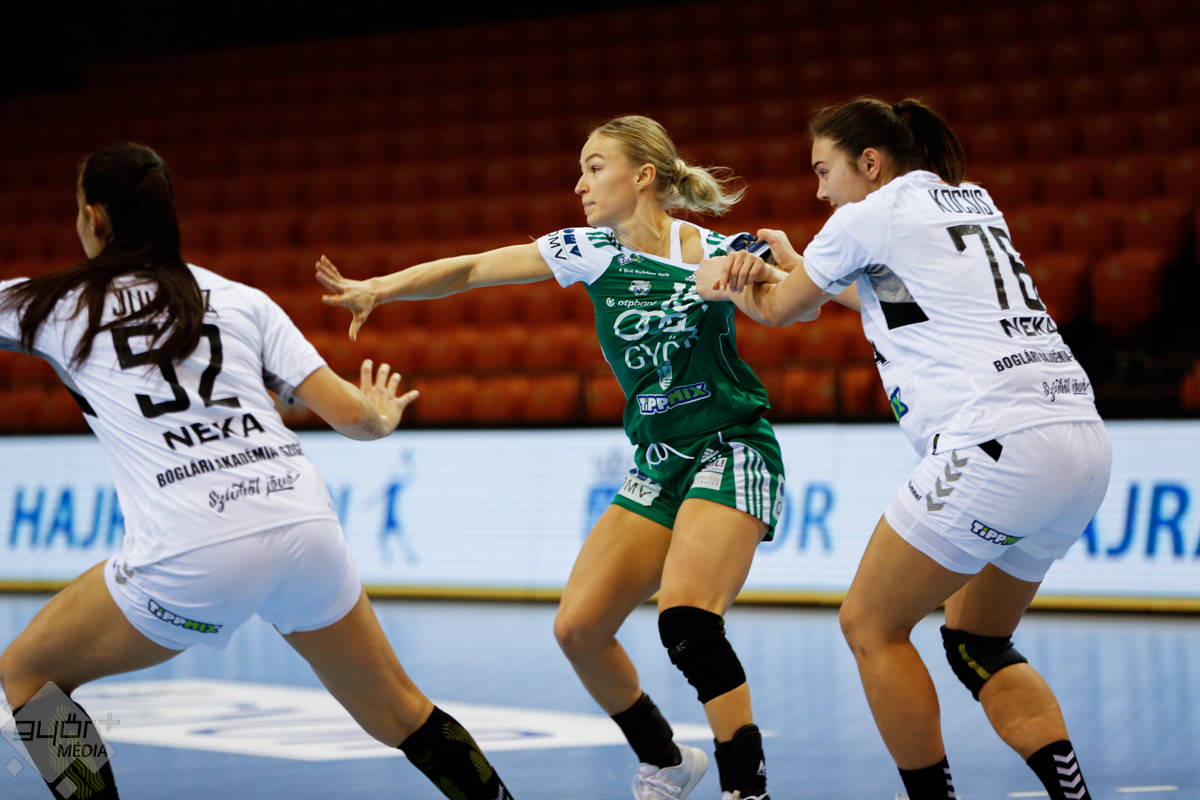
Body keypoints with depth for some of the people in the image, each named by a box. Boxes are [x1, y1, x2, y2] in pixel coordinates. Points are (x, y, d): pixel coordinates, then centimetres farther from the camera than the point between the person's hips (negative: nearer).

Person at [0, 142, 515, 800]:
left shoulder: (57, 306, 11)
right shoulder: (240, 299, 17)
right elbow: (347, 411, 13)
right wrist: (384, 417, 36)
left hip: (191, 556, -4)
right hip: (305, 524, 4)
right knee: (396, 711, 21)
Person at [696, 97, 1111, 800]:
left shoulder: (869, 216, 2)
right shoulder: (972, 202, 23)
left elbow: (779, 311, 17)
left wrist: (721, 280, 36)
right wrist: (786, 260, 34)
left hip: (1001, 444, -9)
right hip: (1085, 441, 9)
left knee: (871, 626, 5)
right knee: (976, 643, 19)